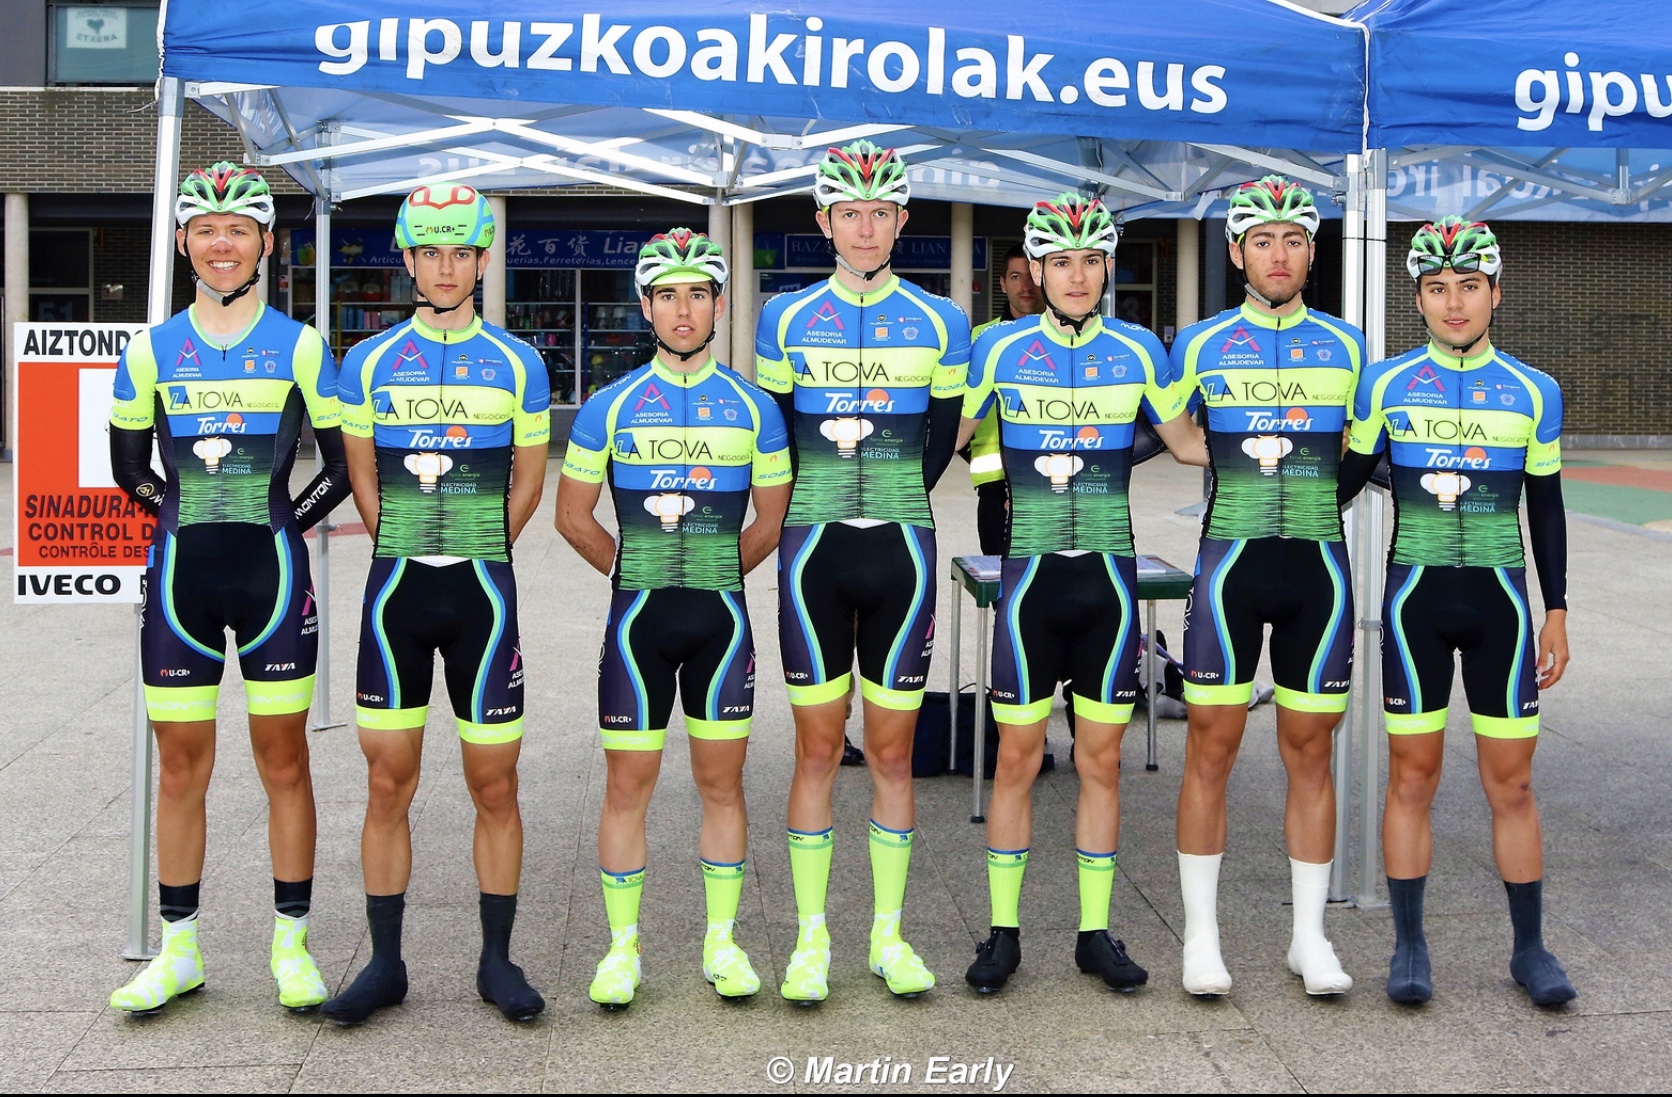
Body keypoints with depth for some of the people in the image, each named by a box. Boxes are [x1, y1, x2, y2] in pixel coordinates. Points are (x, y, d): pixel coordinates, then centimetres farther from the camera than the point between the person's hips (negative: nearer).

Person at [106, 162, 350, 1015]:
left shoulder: (300, 348, 2)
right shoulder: (151, 351, 6)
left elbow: (342, 465, 6)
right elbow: (128, 468, 15)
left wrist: (283, 520, -1)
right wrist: (189, 516, 7)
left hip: (272, 572, -2)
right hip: (179, 574, 2)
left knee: (284, 762, 3)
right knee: (180, 768, 6)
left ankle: (291, 945, 13)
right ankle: (178, 951, 17)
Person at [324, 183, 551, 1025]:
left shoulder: (517, 365, 4)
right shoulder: (369, 363, 6)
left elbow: (528, 482, 9)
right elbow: (363, 479, 12)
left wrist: (471, 555, 6)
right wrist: (409, 554, 6)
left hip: (481, 591, -1)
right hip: (396, 587, 1)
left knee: (494, 783, 3)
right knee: (388, 783, 4)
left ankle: (497, 960, 14)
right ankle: (385, 963, 14)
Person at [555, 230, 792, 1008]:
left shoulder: (754, 408, 4)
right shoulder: (609, 407, 2)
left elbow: (773, 517, 11)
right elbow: (573, 515, 8)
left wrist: (711, 575, 11)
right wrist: (638, 572, 10)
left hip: (721, 619, 1)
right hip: (637, 619, -1)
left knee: (721, 781, 6)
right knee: (628, 783, 2)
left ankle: (722, 942, 17)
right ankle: (622, 947, 13)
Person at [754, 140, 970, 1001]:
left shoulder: (938, 323, 4)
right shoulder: (787, 318, 3)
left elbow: (944, 435, 13)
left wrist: (890, 501, 10)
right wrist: (819, 504, 9)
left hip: (900, 551, 1)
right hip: (814, 552, 0)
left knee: (892, 750, 6)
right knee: (817, 748, 3)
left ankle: (889, 936, 16)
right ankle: (811, 939, 12)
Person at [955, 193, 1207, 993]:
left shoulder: (1139, 351, 4)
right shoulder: (1001, 349, 1)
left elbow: (1189, 442, 14)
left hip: (1109, 577, 1)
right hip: (1030, 575, -1)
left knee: (1101, 760, 6)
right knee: (1017, 757, 2)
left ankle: (1095, 933, 17)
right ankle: (1003, 933, 14)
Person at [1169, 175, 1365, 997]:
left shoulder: (1346, 347, 9)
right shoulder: (1200, 345, 3)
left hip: (1320, 566, 2)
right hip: (1231, 561, -2)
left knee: (1311, 751, 6)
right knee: (1211, 747, -1)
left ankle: (1310, 936, 16)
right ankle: (1201, 936, 10)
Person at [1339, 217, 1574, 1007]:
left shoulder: (1533, 393, 4)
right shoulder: (1385, 385, 1)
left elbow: (1546, 506, 9)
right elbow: (1345, 481, 10)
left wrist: (1556, 610, 7)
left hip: (1500, 600, 1)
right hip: (1415, 598, 0)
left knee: (1511, 781, 4)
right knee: (1412, 776, 3)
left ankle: (1530, 948, 16)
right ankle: (1409, 947, 14)